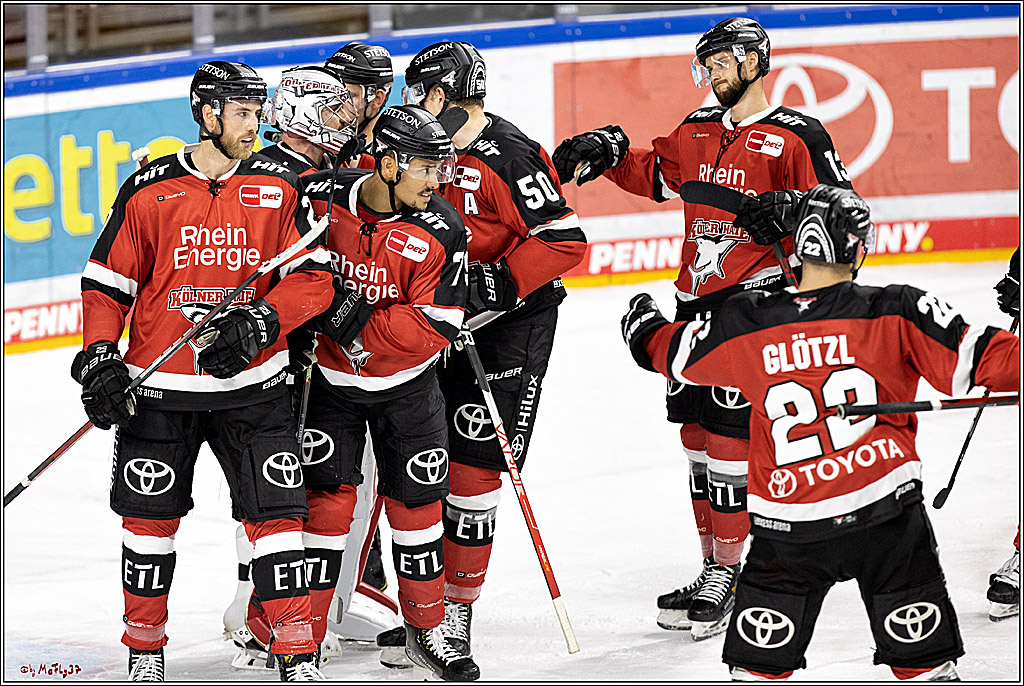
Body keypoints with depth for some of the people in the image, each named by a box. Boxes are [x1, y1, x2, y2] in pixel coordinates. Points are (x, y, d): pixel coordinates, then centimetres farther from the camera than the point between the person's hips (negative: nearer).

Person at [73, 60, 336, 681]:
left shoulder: (278, 188, 1)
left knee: (276, 511, -6)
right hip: (158, 388, 0)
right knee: (151, 516, 6)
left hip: (252, 385, 0)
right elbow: (109, 281, 5)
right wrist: (98, 360, -4)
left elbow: (313, 277, -3)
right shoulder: (150, 189, -1)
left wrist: (259, 323, -17)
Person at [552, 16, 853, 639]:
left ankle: (727, 579, -1)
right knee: (697, 434, 11)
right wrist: (608, 150, 11)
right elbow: (655, 173, 27)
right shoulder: (699, 129, 13)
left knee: (728, 434, -10)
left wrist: (789, 209, -26)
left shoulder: (797, 136, -8)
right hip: (695, 302, 8)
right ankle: (715, 569, 21)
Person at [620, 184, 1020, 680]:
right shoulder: (897, 312, -7)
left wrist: (645, 331, 36)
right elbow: (972, 358, -10)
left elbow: (679, 357, 17)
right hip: (886, 509, -1)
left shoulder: (744, 325, -1)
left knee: (762, 644, 17)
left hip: (788, 525, 1)